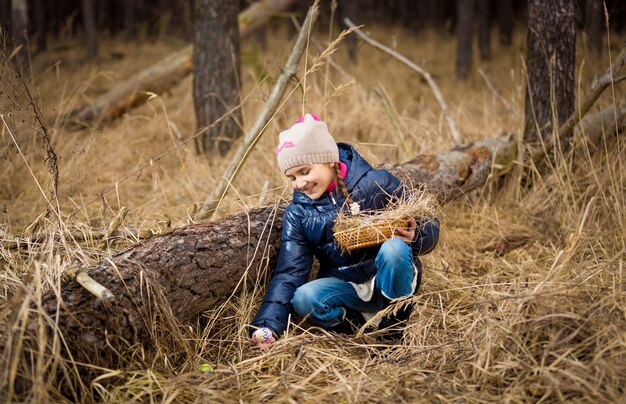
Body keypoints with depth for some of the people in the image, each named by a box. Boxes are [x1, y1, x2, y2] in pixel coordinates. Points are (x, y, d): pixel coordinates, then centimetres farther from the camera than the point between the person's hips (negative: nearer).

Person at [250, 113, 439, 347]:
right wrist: (267, 324, -20)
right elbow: (289, 273, -5)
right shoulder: (298, 213, -1)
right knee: (303, 298, -29)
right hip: (346, 287, 2)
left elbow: (429, 227, -5)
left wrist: (415, 237, -30)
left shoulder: (377, 184, -12)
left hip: (389, 279, -2)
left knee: (395, 248, -34)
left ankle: (396, 319, -14)